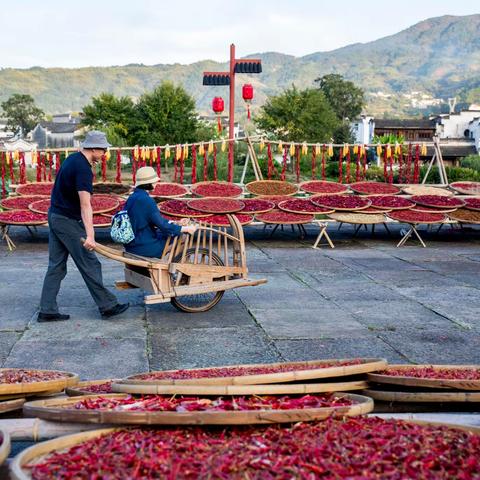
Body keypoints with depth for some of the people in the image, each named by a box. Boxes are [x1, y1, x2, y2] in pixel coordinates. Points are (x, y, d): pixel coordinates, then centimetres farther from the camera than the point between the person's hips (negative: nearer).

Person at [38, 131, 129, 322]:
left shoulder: (73, 158, 8)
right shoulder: (83, 169, -21)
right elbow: (85, 205, -30)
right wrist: (90, 236, -35)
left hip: (54, 216, 10)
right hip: (69, 222, -10)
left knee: (56, 266, 10)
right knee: (90, 265, 0)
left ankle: (47, 310, 11)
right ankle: (107, 305, 9)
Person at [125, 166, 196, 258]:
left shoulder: (132, 198, 6)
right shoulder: (146, 200, -22)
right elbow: (164, 226, -20)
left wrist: (174, 223, 17)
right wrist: (186, 229, -9)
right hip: (144, 247, -9)